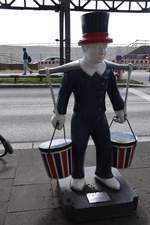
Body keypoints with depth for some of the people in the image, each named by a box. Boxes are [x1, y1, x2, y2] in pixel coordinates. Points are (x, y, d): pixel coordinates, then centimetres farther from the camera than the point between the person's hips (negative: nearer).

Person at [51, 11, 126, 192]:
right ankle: (78, 176, 35)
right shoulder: (72, 71, -19)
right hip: (80, 120, -4)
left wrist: (119, 110, 12)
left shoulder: (108, 69, -4)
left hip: (100, 119, 4)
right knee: (78, 149, 11)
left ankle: (103, 174, 38)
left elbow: (113, 92, 6)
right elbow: (64, 94, -12)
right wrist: (59, 114, -9)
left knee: (105, 148, 14)